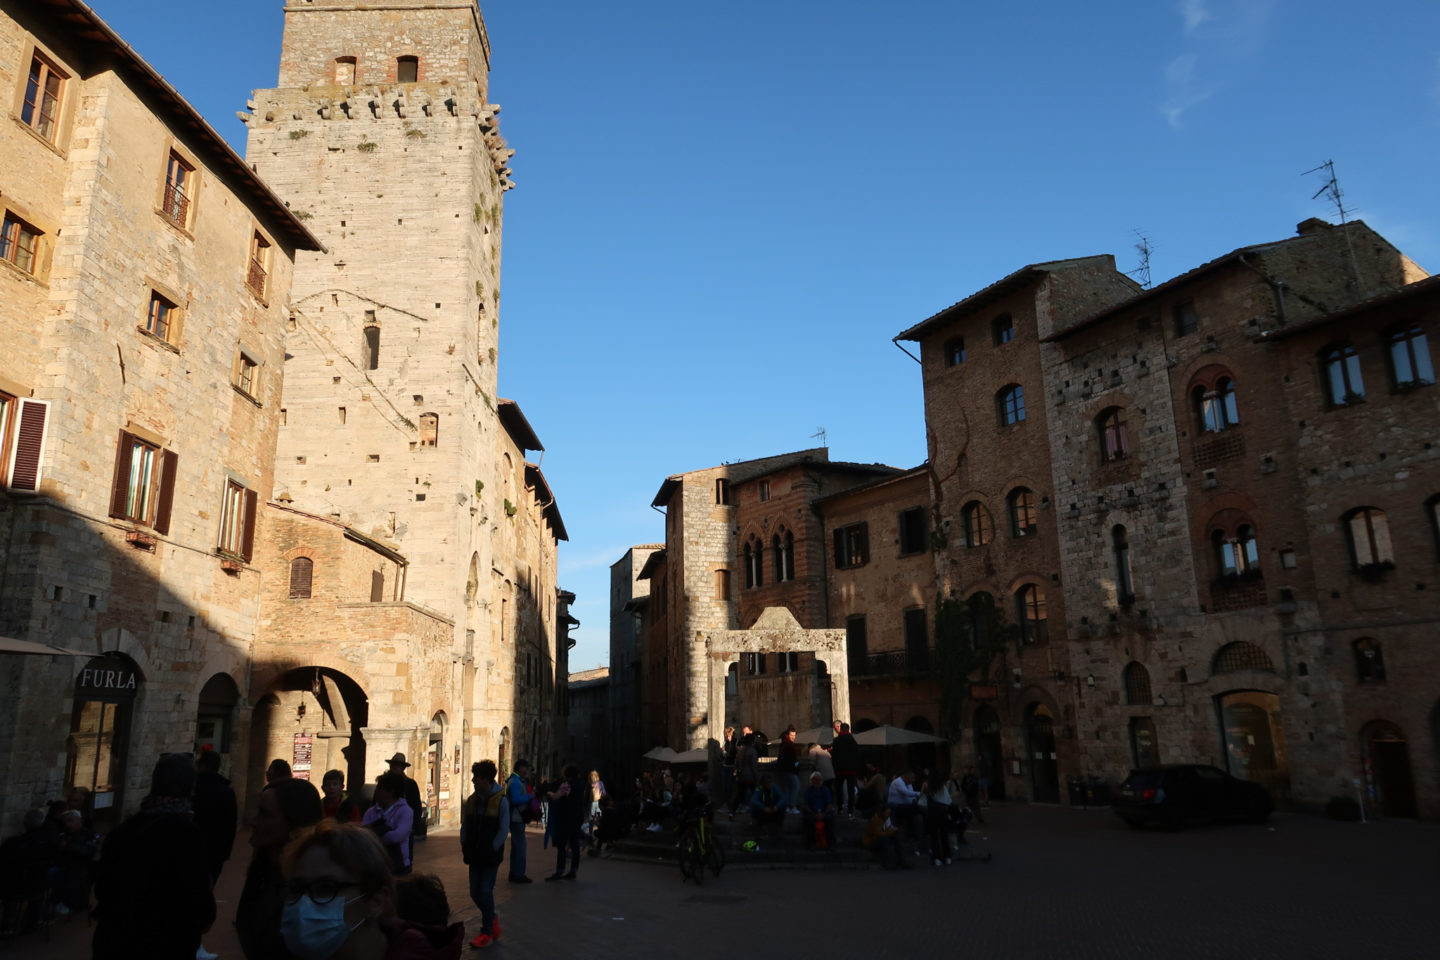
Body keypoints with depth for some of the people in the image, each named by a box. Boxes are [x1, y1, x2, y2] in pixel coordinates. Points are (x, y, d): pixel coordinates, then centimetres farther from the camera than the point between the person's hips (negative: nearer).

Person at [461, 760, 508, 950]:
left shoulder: (501, 801, -13)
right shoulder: (472, 800, 5)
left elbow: (503, 830, -12)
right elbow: (465, 826, 12)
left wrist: (491, 850, -15)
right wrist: (465, 847, 2)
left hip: (491, 856, -6)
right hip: (475, 856, 6)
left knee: (485, 892, -4)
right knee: (475, 893, 9)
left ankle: (487, 933, 9)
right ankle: (492, 920, 32)